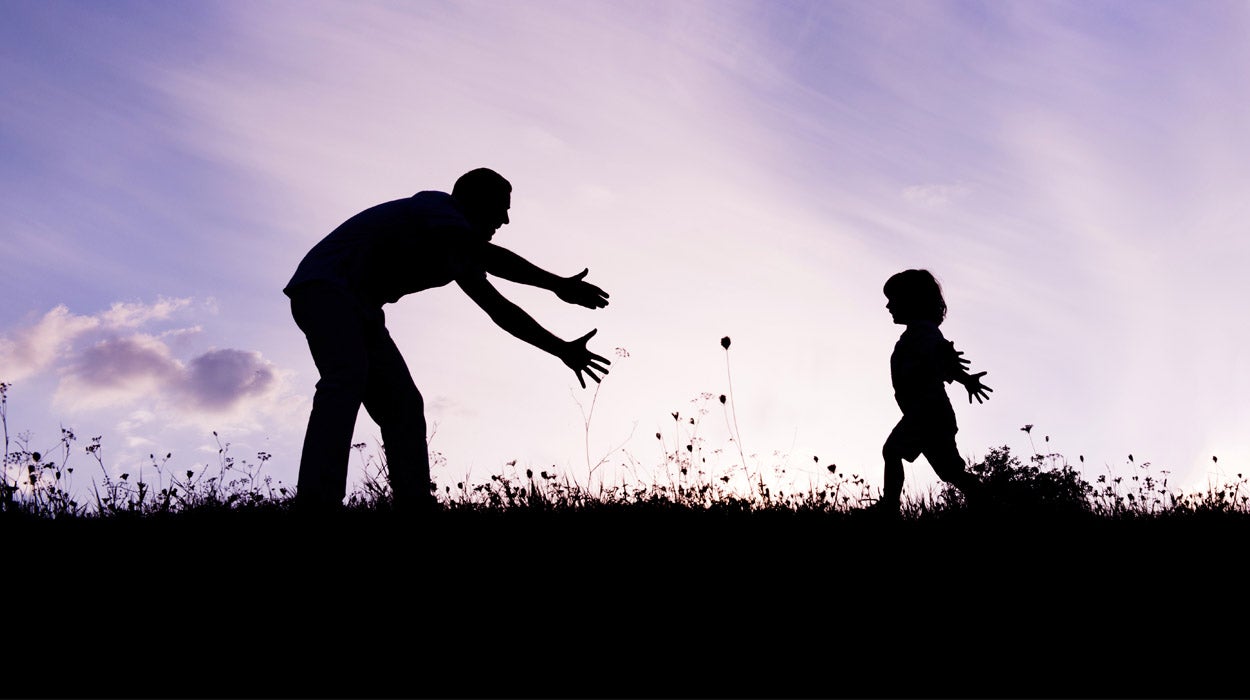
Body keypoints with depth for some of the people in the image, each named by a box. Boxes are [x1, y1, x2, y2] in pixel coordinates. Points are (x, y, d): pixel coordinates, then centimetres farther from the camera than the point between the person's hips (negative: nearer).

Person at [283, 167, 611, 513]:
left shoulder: (458, 251, 19)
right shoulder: (434, 206, -10)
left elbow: (498, 308, 22)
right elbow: (488, 256, -27)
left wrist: (561, 349, 20)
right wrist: (558, 285, -26)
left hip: (358, 308, 10)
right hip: (323, 287, -10)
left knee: (403, 406, 1)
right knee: (346, 381, -31)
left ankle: (415, 505, -7)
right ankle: (316, 504, -45)